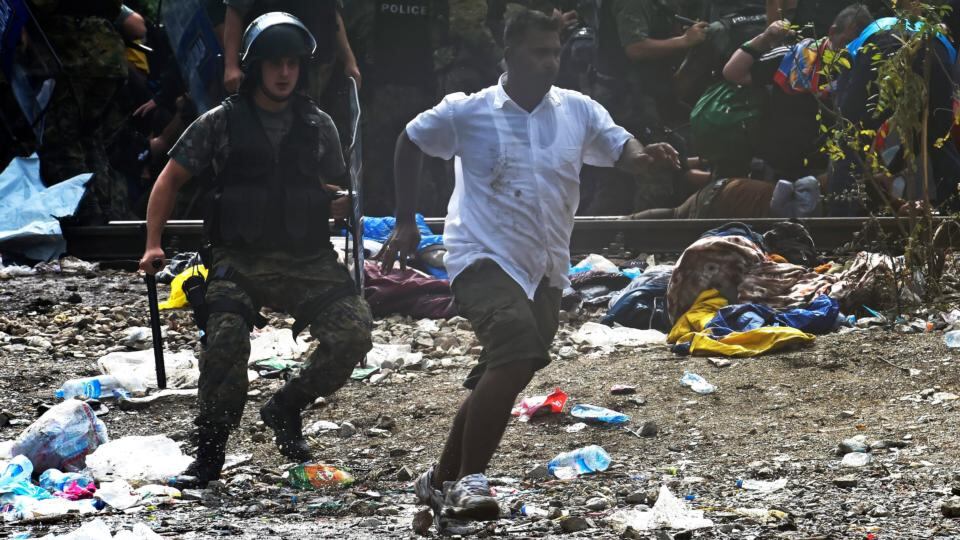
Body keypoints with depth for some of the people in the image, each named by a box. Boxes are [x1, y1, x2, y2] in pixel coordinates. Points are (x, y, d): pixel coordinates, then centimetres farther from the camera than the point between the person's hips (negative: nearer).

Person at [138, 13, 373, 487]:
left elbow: (336, 195, 23)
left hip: (307, 261, 3)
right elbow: (170, 180, 10)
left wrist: (347, 204, -1)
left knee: (353, 329, -20)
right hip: (240, 262, -3)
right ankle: (210, 452, -12)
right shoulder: (221, 123, 4)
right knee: (226, 340, -28)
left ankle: (286, 408, 4)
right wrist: (153, 245, 1)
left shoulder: (318, 126, 12)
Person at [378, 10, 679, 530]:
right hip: (485, 258, -6)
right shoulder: (467, 112, -2)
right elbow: (410, 142, 11)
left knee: (499, 378, 12)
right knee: (519, 354, -28)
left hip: (545, 271, 6)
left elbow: (622, 150, 3)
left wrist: (647, 155, -22)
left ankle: (442, 480, 29)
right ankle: (469, 480, -25)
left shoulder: (578, 111, 6)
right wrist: (405, 222, 10)